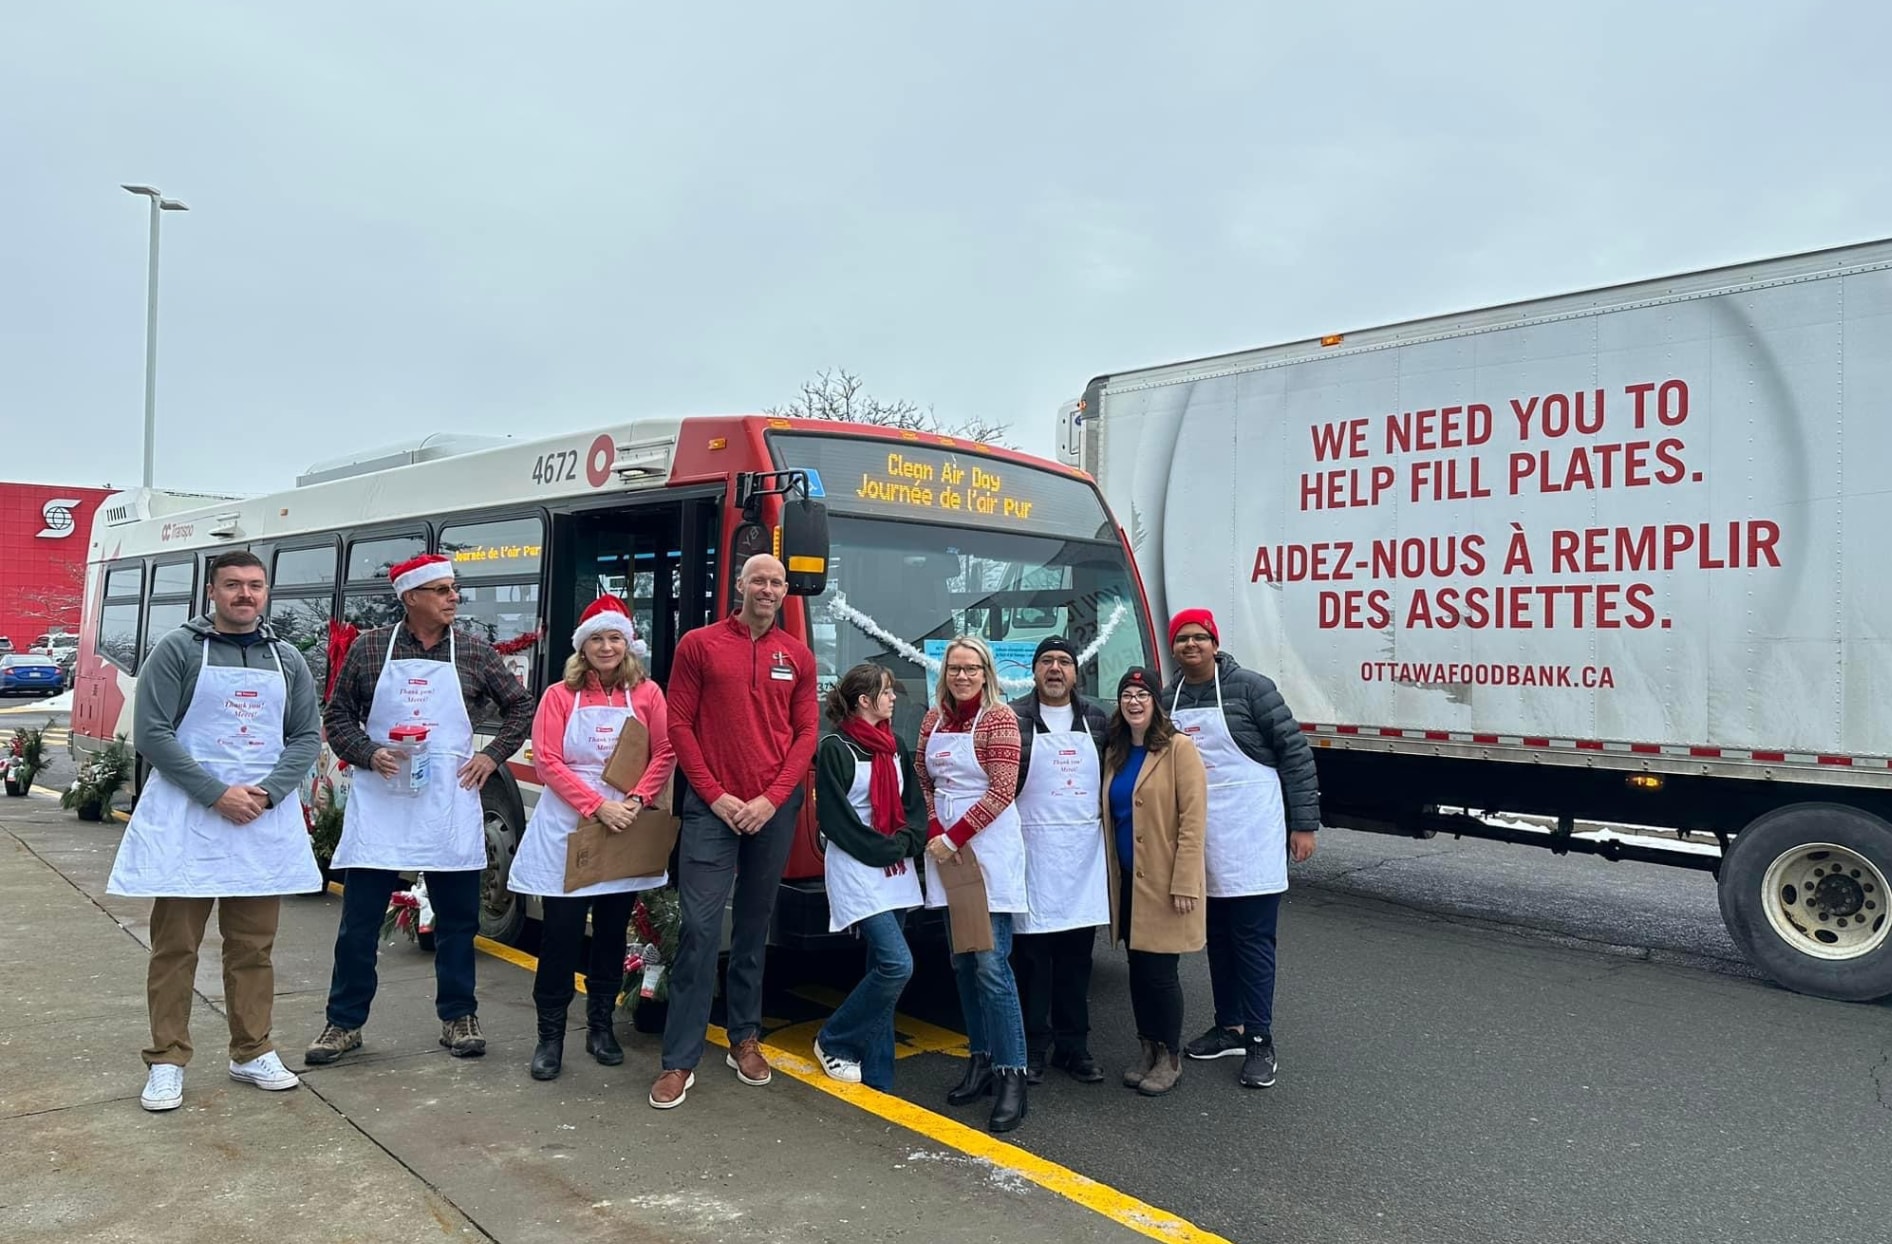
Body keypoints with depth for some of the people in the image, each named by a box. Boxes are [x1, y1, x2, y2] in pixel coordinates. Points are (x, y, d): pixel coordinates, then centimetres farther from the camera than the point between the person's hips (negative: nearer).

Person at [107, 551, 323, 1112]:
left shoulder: (287, 660, 9)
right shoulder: (177, 650, -2)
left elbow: (307, 736, 7)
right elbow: (151, 734, -8)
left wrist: (265, 793, -9)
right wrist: (217, 794, -15)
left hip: (264, 821, 3)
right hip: (186, 819, -3)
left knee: (254, 947, 10)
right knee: (175, 947, 4)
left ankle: (253, 1053, 22)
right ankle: (166, 1062, 15)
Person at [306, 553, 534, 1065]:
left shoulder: (476, 651, 3)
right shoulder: (369, 648, 1)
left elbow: (521, 706, 12)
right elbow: (337, 716, 7)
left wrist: (493, 755, 2)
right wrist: (369, 753, -10)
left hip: (450, 802, 1)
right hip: (379, 798, -1)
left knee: (457, 916, 8)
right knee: (359, 918, 5)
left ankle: (458, 1016, 23)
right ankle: (345, 1022, 20)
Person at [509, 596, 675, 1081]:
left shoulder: (647, 694, 3)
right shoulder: (559, 695, 0)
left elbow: (665, 755, 2)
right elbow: (547, 761, -7)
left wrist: (636, 800, -13)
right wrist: (597, 806, -16)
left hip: (625, 830, 2)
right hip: (567, 828, -2)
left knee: (612, 932, 11)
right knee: (560, 934, 1)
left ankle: (601, 1027, 25)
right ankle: (550, 1036, 12)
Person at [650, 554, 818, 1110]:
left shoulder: (798, 656, 8)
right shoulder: (698, 644, 1)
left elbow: (805, 733, 6)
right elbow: (679, 725, -1)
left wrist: (772, 798, -6)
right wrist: (715, 795, -9)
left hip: (774, 809, 3)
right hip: (711, 807, -3)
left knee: (754, 928, 13)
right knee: (700, 929, -5)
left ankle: (745, 1039, 25)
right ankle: (680, 1060, 2)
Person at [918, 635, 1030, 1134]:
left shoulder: (999, 717, -7)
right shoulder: (933, 719, 10)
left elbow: (1003, 791, -13)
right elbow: (923, 781, 14)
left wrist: (955, 838, -13)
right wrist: (934, 832, -3)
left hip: (989, 848, -6)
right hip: (945, 847, 6)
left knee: (991, 964, -9)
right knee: (962, 962, 10)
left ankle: (1011, 1076, -3)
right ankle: (981, 1060, 22)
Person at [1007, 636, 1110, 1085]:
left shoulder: (1095, 719, 12)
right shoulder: (1013, 718, -2)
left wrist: (1110, 833, 7)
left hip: (1084, 850, 4)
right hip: (1032, 849, -4)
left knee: (1077, 955, 9)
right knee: (1031, 953, 0)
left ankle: (1073, 1045, 19)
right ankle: (1032, 1048, 12)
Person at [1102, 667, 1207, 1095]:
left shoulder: (1179, 748, -10)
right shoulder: (1115, 754, 11)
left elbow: (1193, 819, -14)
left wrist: (1184, 883, -19)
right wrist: (1111, 875, 10)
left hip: (1164, 883, -6)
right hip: (1127, 882, 6)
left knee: (1160, 971, 0)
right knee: (1138, 969, 13)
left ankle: (1170, 1057, 16)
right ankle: (1148, 1049, 27)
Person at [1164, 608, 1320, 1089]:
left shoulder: (1250, 688, -8)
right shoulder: (1168, 699, 6)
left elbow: (1294, 752, -7)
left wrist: (1303, 823, -10)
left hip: (1251, 835, -5)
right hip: (1200, 841, 5)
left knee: (1253, 937, -1)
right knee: (1218, 936, 15)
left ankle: (1260, 1040, 7)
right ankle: (1230, 1027, 28)